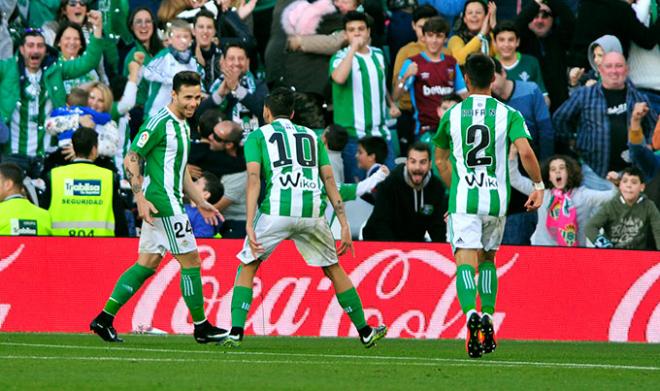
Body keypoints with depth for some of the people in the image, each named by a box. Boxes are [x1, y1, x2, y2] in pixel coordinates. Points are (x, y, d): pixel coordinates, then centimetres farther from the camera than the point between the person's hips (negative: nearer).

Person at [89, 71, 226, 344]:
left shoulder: (182, 125, 16)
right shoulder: (160, 123, -14)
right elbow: (131, 159, -15)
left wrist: (200, 203, 25)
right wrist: (140, 198, -22)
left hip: (169, 202, 10)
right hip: (162, 203, -10)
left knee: (147, 263, 9)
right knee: (190, 259, -4)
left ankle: (104, 318, 9)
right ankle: (202, 327, 4)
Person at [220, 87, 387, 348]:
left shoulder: (257, 136, 15)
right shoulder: (311, 136, 25)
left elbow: (254, 179, 0)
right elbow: (329, 180, 17)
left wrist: (249, 225, -6)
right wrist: (344, 225, 15)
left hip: (276, 211, -3)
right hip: (312, 211, 3)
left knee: (248, 266, 15)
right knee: (333, 269, 20)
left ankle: (236, 332, 3)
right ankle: (365, 332, 25)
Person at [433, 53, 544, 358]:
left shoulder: (452, 115, 5)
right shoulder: (508, 115, 1)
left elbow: (440, 159, 17)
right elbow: (526, 152, -12)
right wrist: (539, 186, 2)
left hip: (463, 199, -1)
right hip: (496, 199, 1)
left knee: (465, 262, -8)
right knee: (487, 258, 21)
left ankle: (471, 314, -33)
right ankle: (488, 316, 9)